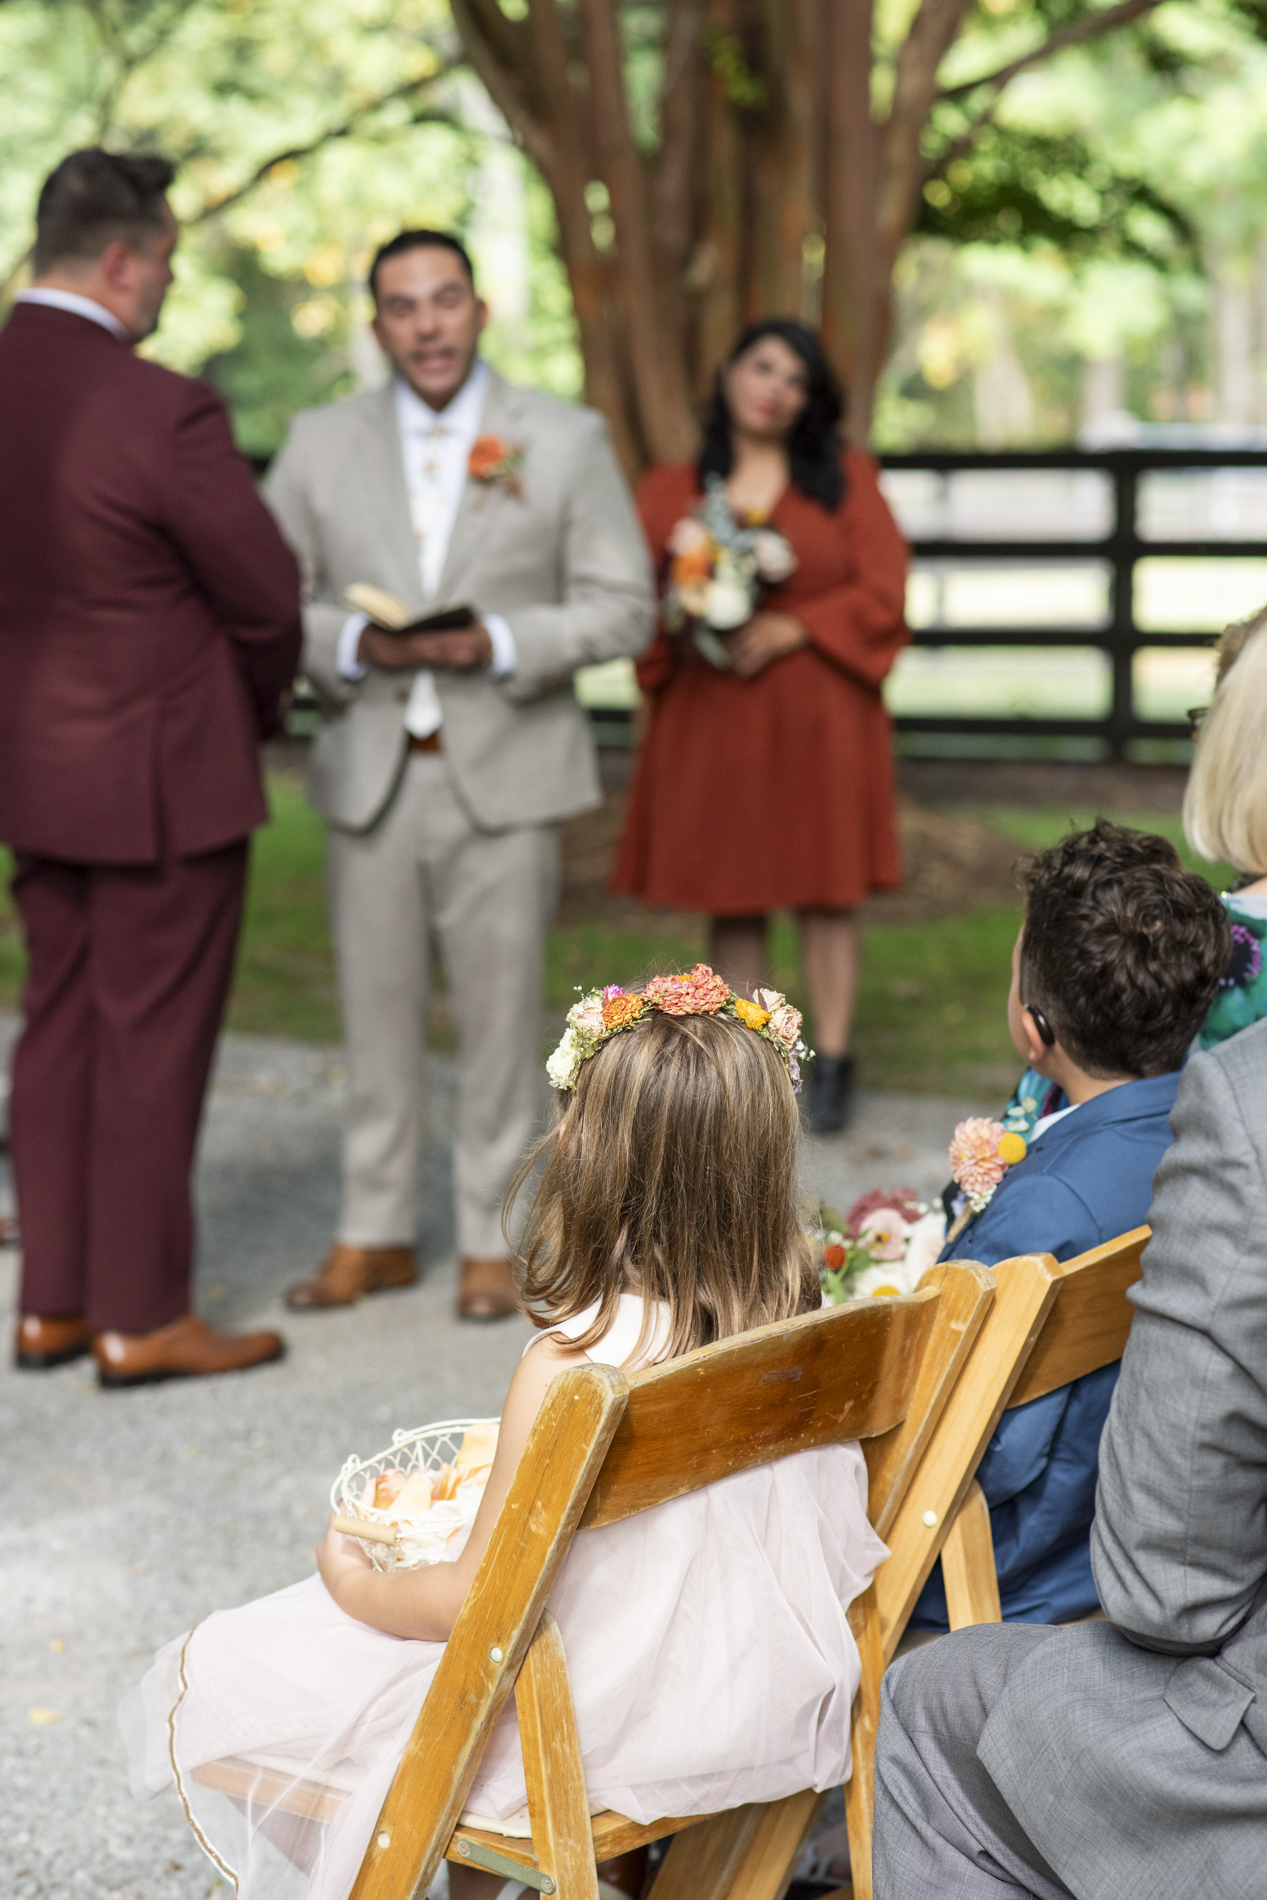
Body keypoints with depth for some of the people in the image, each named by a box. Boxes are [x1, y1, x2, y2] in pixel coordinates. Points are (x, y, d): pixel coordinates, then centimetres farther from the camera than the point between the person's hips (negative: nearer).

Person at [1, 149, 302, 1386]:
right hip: (163, 772, -7)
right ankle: (141, 1320, 14)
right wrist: (256, 708, 8)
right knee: (153, 1045, 3)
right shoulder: (160, 412, -21)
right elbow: (267, 597, -11)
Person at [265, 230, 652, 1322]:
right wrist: (351, 648, -13)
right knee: (377, 1012, 8)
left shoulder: (567, 441, 1)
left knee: (499, 1016, 4)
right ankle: (377, 1234, 21)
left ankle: (494, 1239, 17)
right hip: (371, 778, 2)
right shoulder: (321, 446, 7)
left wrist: (501, 646, -16)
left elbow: (622, 608, -1)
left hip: (506, 777, -2)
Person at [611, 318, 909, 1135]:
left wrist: (789, 630, -13)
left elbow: (884, 591, -2)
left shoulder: (847, 476, 6)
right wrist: (682, 633, -15)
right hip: (709, 719, 1)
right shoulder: (672, 488, 9)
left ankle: (832, 1062, 10)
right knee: (731, 896, 4)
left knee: (827, 890, 0)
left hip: (820, 718, -1)